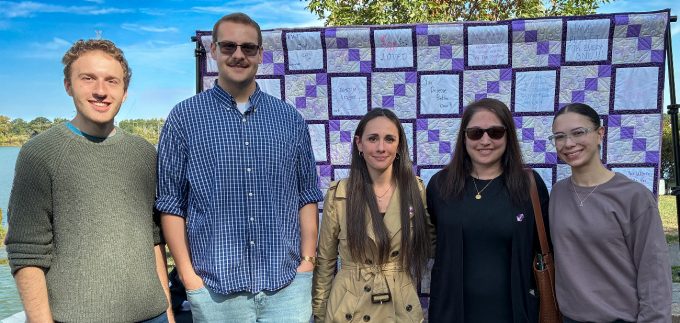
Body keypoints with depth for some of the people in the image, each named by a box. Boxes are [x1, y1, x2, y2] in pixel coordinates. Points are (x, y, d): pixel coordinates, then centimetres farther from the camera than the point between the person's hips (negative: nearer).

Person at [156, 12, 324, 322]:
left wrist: (308, 259, 1)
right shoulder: (184, 117, 1)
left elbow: (308, 195, 9)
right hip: (215, 287, -1)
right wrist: (188, 274, -5)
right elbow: (171, 203, 0)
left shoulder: (290, 119, 7)